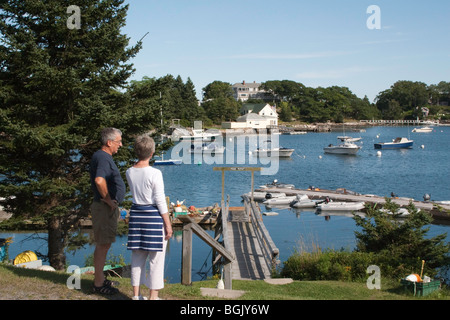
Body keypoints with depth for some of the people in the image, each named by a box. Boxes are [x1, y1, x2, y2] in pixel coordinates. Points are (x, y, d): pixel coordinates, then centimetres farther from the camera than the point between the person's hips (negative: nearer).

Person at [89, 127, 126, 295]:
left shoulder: (102, 156, 15)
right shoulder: (103, 158, -19)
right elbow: (99, 180, -36)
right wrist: (108, 200, -23)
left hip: (108, 207, 11)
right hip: (105, 208, -11)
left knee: (102, 244, 18)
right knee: (103, 245, -5)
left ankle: (100, 279, 29)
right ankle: (99, 284, 2)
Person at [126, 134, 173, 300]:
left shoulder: (129, 172, 0)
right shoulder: (155, 173, -16)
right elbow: (160, 201, -14)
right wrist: (168, 224, -6)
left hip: (136, 214, 6)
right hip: (154, 215, -6)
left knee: (137, 258, 13)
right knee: (156, 259, 4)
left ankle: (136, 295, 20)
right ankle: (153, 296, 9)